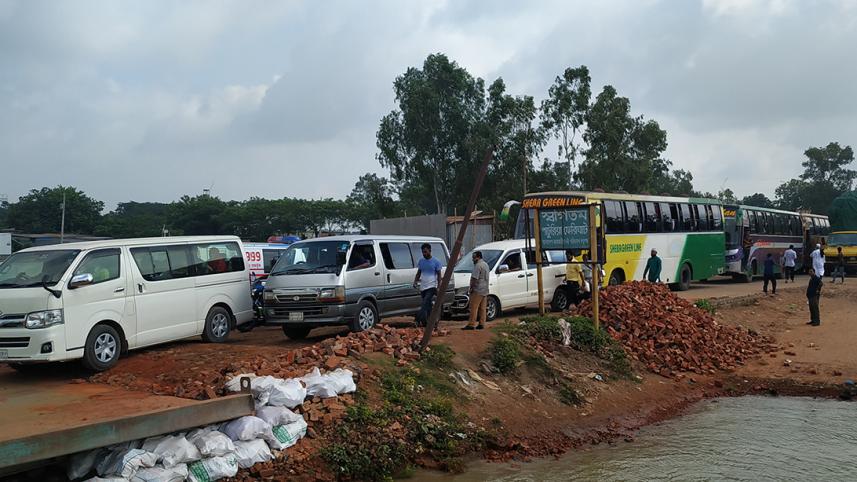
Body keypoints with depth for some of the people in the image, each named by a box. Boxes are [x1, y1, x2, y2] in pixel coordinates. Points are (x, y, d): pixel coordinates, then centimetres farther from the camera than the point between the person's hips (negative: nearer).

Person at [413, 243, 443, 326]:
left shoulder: (435, 261, -3)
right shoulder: (421, 261, 10)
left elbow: (439, 275, -1)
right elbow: (418, 273, 18)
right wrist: (415, 281, -1)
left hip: (431, 286, -6)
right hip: (423, 287, 6)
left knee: (425, 303, -21)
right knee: (428, 306, 10)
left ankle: (419, 319, -29)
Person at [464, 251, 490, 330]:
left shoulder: (478, 265, -14)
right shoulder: (486, 265, 18)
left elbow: (474, 278, -20)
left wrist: (471, 288, -12)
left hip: (477, 290, -10)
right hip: (485, 290, 10)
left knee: (474, 308, -9)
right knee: (483, 308, 9)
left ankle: (471, 324, -10)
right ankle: (482, 324, 10)